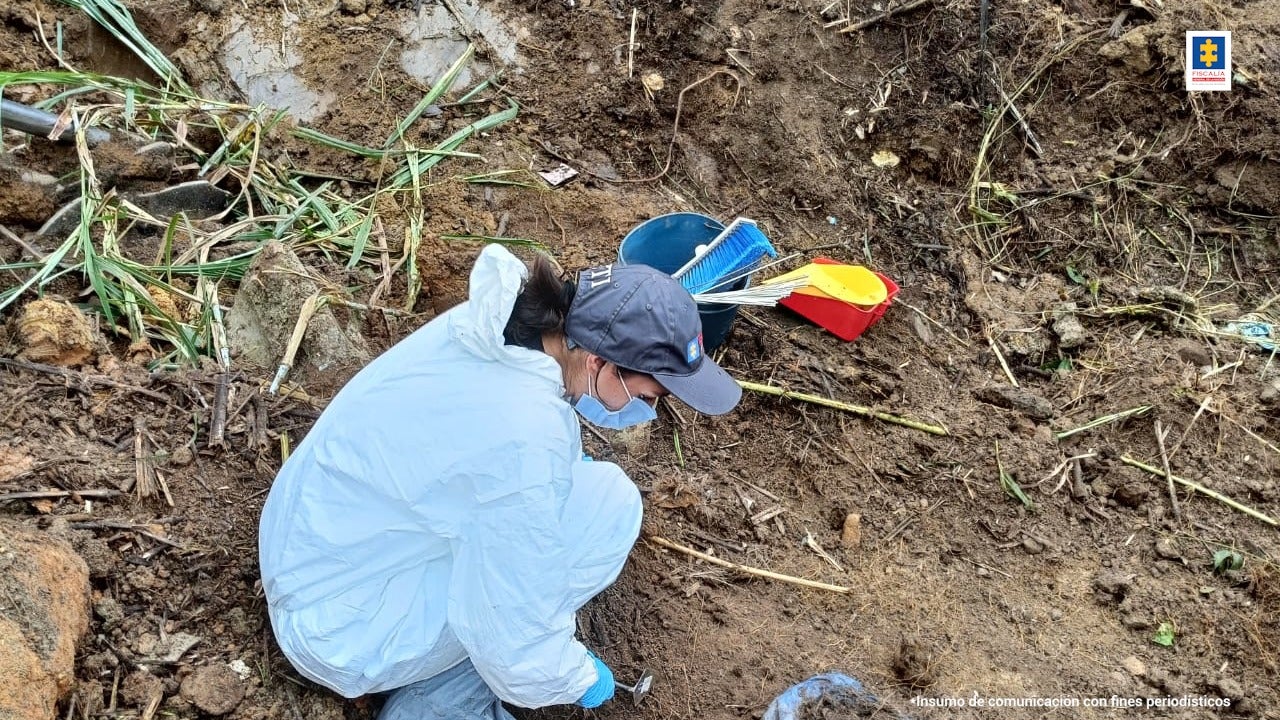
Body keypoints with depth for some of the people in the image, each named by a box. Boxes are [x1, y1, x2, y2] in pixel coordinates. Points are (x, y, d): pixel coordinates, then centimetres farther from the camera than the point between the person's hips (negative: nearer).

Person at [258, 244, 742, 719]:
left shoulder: (499, 323, -8)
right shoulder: (527, 447, -32)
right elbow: (517, 646, -22)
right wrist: (580, 680, -2)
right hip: (343, 630, -9)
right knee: (607, 502, -17)